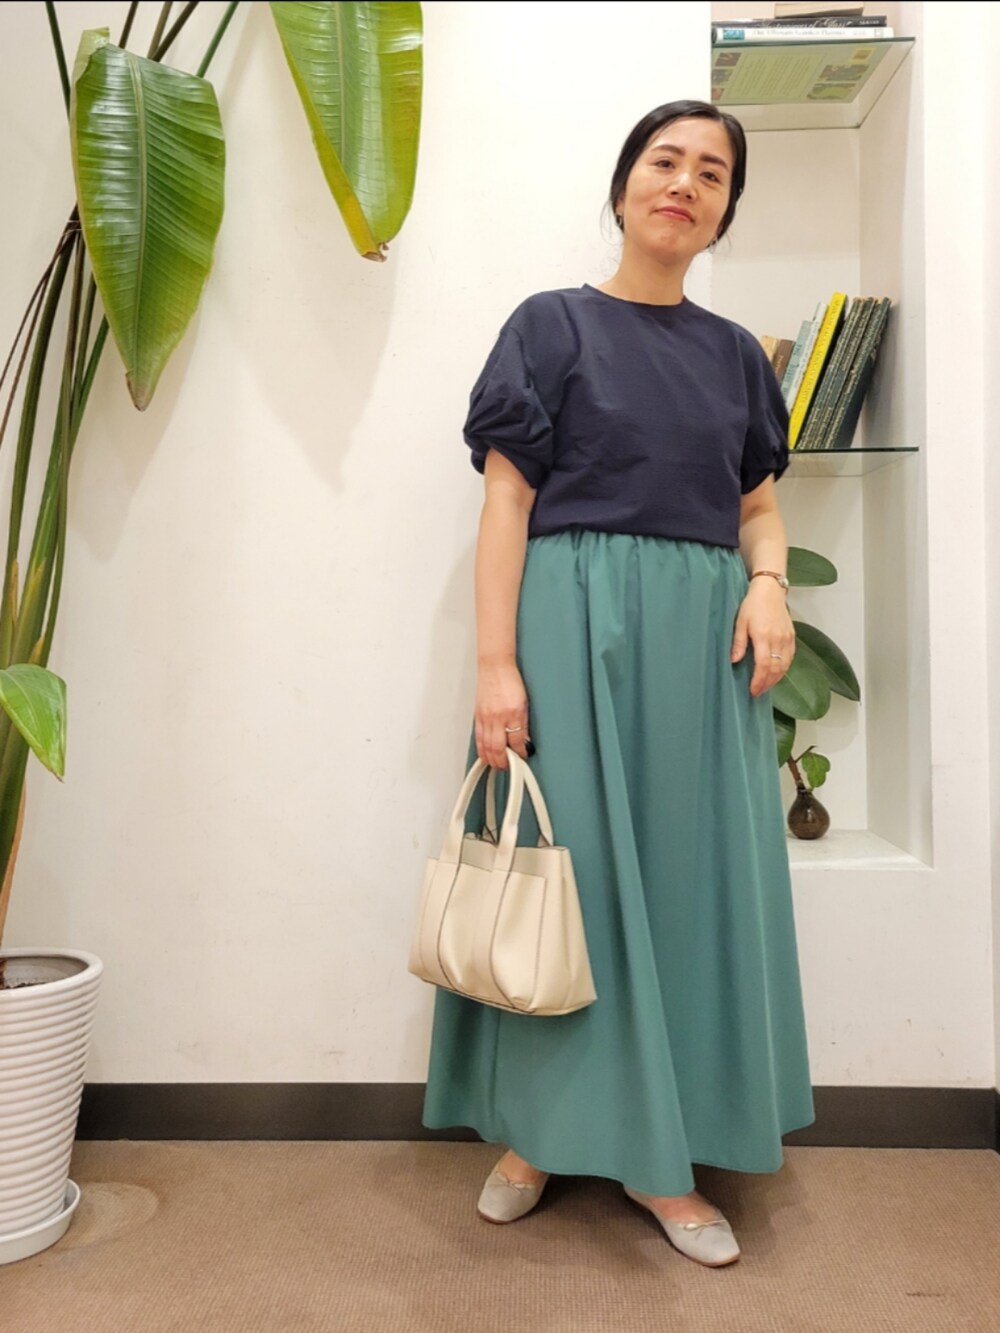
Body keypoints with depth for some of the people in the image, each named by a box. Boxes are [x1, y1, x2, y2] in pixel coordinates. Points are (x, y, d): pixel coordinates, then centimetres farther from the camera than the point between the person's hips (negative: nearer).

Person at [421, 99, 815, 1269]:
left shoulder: (734, 353, 15)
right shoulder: (553, 325, 3)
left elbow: (758, 506, 18)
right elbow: (505, 504, -4)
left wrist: (768, 583, -5)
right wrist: (496, 665, -14)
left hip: (704, 639, 4)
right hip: (573, 622, -4)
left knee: (691, 876, 5)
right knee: (566, 863, 1)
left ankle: (661, 1153, 20)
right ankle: (541, 1128, 20)